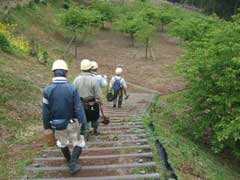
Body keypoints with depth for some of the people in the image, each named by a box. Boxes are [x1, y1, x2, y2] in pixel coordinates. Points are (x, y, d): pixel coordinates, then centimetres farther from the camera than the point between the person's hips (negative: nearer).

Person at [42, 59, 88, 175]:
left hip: (57, 124, 3)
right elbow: (79, 109, -18)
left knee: (63, 143, 27)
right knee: (78, 144, 18)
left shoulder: (47, 90, -14)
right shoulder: (72, 88, -20)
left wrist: (47, 126, 5)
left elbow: (45, 111, -8)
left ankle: (69, 161, 46)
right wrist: (85, 125, -10)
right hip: (72, 123, -2)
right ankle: (72, 164, 5)